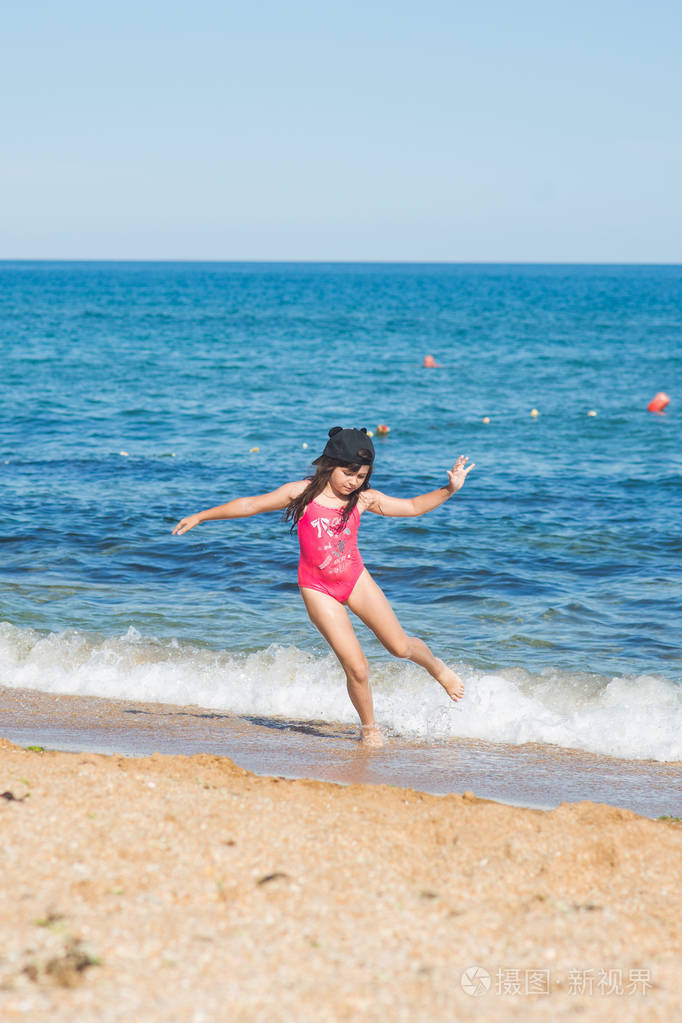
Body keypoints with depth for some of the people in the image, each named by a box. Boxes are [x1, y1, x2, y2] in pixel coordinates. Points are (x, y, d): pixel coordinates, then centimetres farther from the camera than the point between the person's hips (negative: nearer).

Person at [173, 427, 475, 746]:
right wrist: (200, 516, 2)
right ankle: (369, 728, 11)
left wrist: (449, 489, -6)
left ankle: (436, 666, 39)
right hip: (318, 590, -3)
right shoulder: (303, 493, -8)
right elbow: (249, 505, -1)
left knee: (399, 645, 4)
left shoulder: (363, 499, -1)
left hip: (355, 579, 3)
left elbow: (412, 506, 8)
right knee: (356, 666, -11)